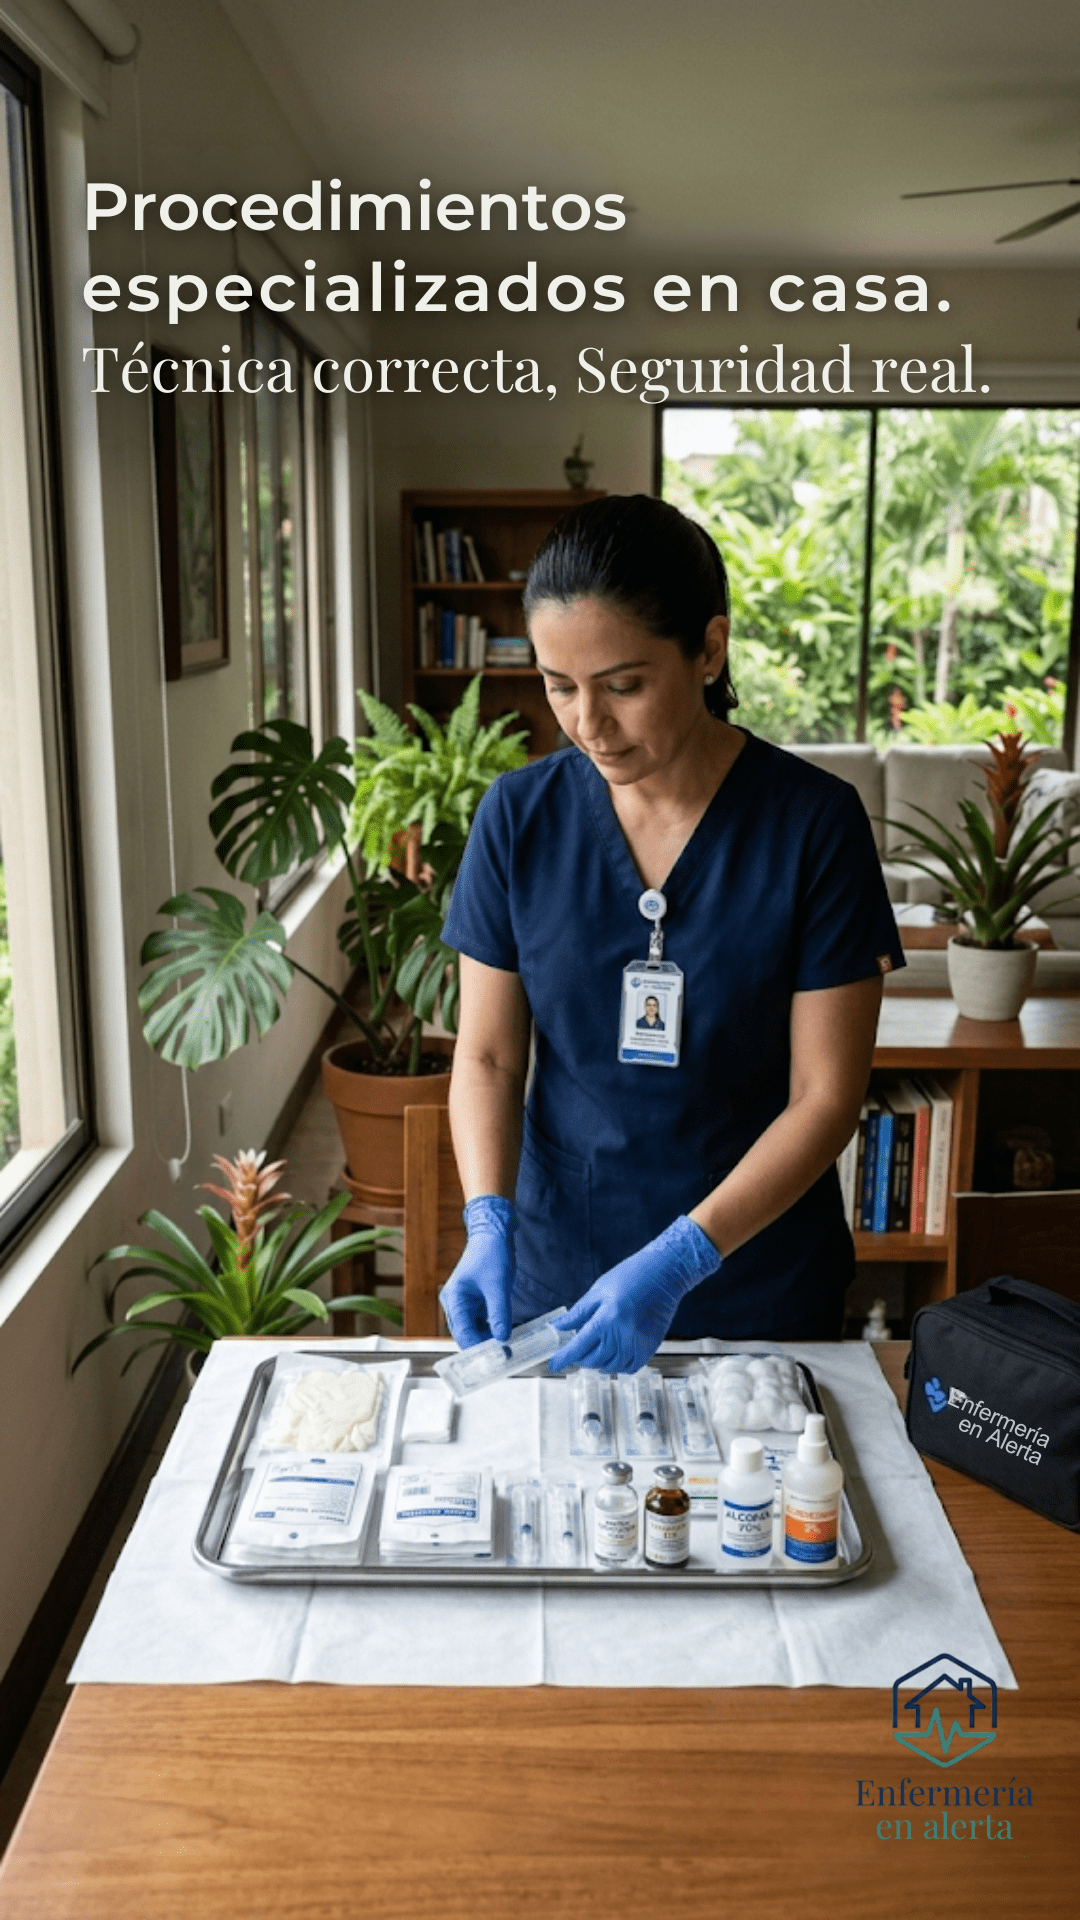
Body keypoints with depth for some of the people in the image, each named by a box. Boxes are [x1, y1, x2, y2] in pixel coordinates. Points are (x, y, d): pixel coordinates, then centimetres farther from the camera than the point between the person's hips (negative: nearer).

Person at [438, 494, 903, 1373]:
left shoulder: (815, 823, -15)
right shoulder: (519, 816, -7)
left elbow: (826, 1096, -15)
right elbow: (488, 1055, -2)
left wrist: (679, 1260, -25)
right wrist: (489, 1223, -18)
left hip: (759, 1292, -2)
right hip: (557, 1280, 2)